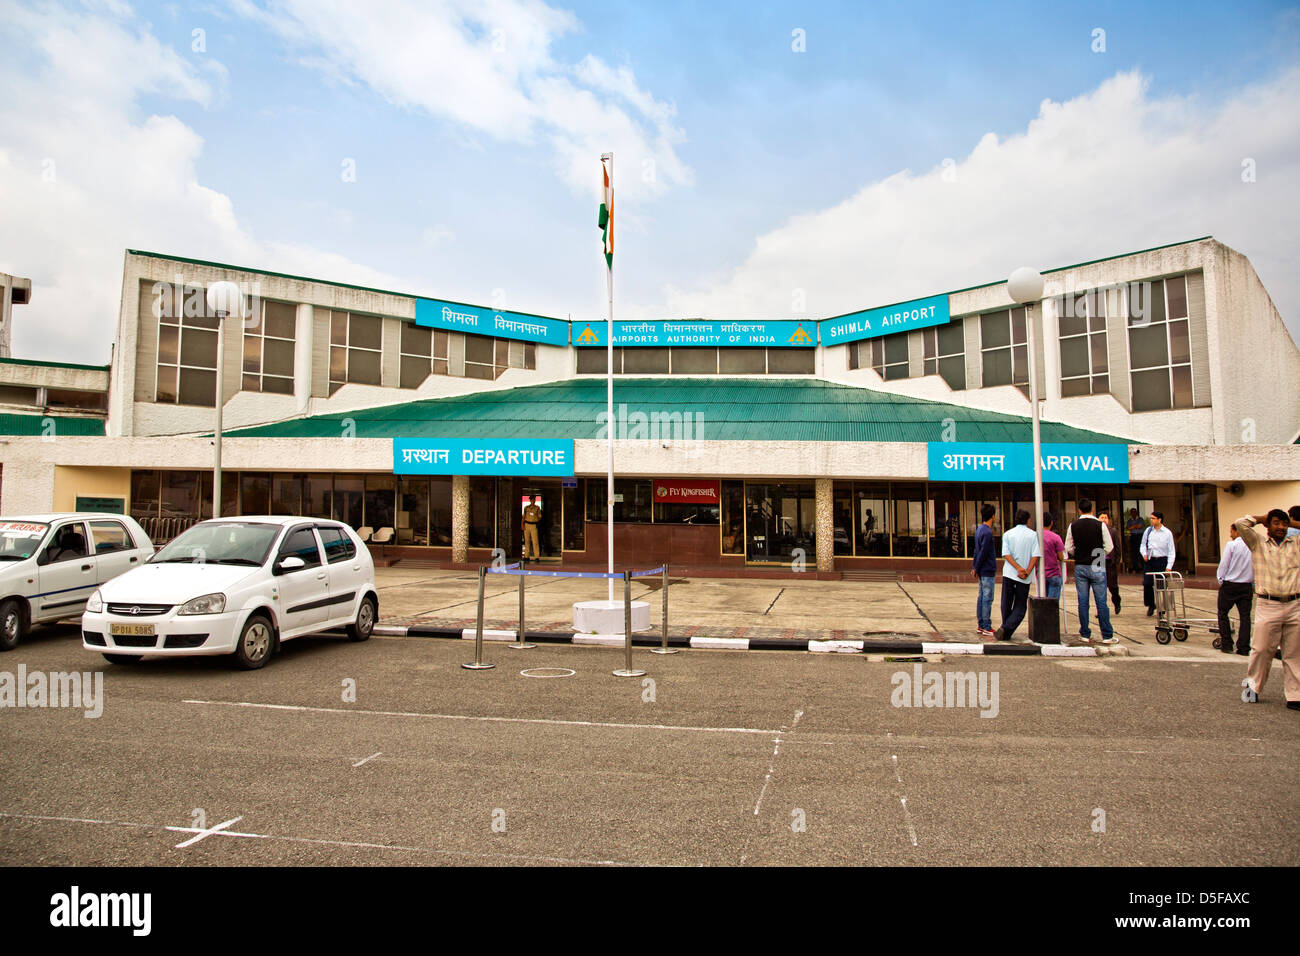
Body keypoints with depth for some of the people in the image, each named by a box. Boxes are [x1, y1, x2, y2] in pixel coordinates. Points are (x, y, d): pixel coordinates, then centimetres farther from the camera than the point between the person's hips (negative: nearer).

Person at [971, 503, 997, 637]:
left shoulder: (979, 529, 12)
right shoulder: (987, 532, -17)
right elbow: (983, 553, -17)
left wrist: (975, 567, 19)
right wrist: (976, 568, -9)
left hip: (982, 571, 9)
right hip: (988, 571, -9)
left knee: (981, 597, 12)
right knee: (987, 598, -6)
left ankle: (980, 625, 17)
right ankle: (986, 628, -4)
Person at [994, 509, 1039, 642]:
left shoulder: (1007, 534, 5)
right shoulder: (1033, 535, 0)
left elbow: (1006, 554, -7)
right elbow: (1036, 555, -10)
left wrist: (1018, 568, -11)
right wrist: (1027, 572, -12)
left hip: (1009, 573, 1)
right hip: (1025, 578, -1)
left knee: (1006, 605, 13)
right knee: (1020, 607, 5)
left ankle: (1006, 630, 15)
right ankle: (1006, 630, -13)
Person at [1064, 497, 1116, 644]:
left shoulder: (1073, 525, 0)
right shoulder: (1100, 525, -7)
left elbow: (1068, 548, 4)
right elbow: (1109, 547, -4)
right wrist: (1099, 554, 14)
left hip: (1080, 567, 2)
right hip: (1097, 567, -2)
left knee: (1082, 601, 7)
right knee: (1101, 601, 1)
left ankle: (1085, 634, 12)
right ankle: (1107, 635, 5)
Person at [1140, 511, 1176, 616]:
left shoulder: (1167, 533, -2)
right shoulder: (1148, 531, 6)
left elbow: (1171, 551, -2)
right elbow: (1143, 544, 16)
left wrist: (1169, 567, -8)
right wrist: (1144, 554, -4)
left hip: (1161, 560, -2)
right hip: (1149, 560, 2)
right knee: (1147, 584, -6)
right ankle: (1150, 606, 13)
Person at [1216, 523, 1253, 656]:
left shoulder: (1232, 545, -10)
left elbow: (1224, 564, -8)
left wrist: (1221, 580, 3)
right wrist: (1254, 584, 14)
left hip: (1230, 585, -4)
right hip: (1247, 586, 4)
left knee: (1223, 613, 9)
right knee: (1245, 616, 6)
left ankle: (1227, 644, 8)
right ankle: (1244, 647, 7)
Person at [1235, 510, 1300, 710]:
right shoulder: (1258, 542, 6)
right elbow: (1241, 524, -8)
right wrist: (1261, 519, 9)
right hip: (1268, 606, -3)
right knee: (1262, 650, -1)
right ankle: (1253, 687, 16)